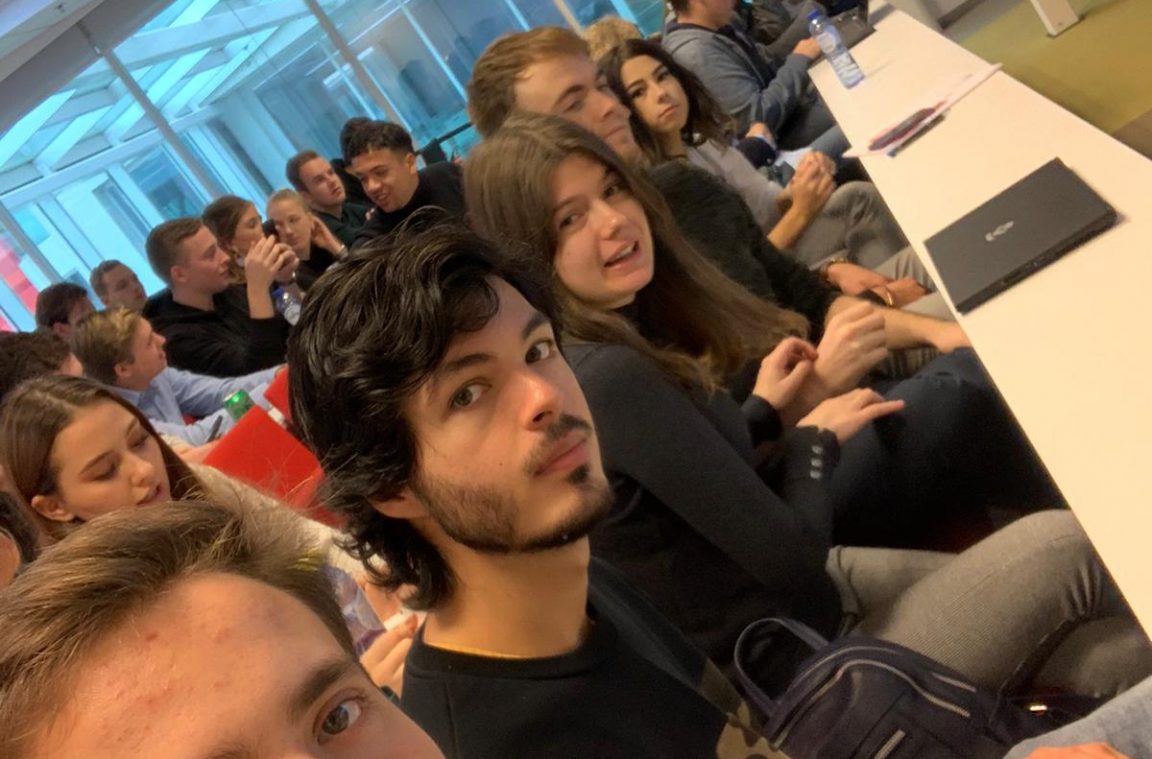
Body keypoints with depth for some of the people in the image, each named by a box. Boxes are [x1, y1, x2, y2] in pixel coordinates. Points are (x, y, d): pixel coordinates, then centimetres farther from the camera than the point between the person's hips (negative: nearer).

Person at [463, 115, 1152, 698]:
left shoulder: (630, 328, 1)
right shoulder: (609, 378, -29)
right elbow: (788, 551, -23)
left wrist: (763, 414, 3)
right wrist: (815, 437, -6)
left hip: (814, 585, 9)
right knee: (1064, 545, -5)